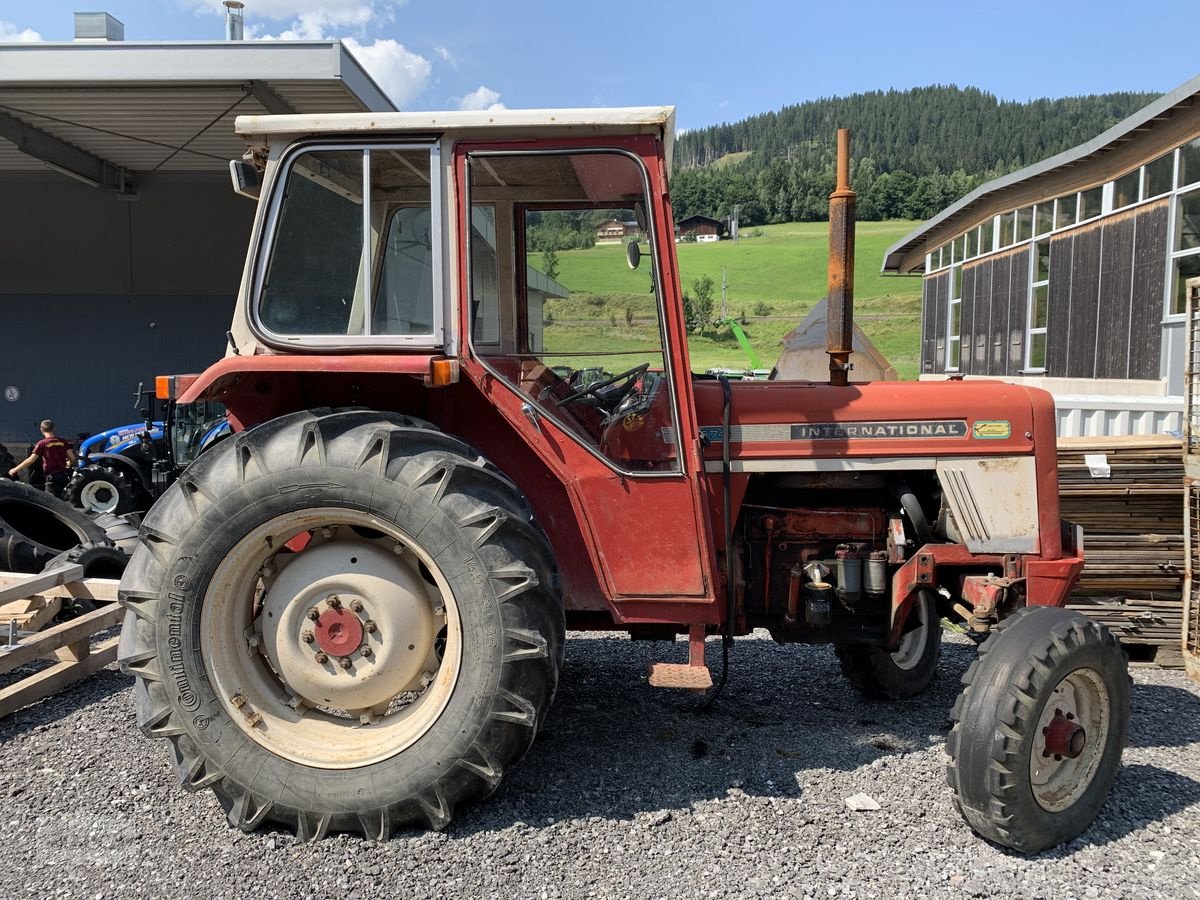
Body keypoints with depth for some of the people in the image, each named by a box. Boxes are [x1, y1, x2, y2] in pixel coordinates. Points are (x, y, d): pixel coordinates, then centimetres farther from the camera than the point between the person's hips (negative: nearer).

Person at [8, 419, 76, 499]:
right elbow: (72, 458, 0)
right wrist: (69, 465, 22)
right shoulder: (63, 441, 3)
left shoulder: (42, 443, -6)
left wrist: (16, 469, 1)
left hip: (52, 476, -4)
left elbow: (31, 460, -9)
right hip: (64, 474, 4)